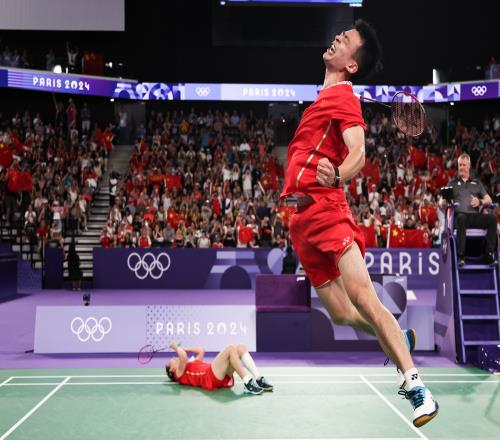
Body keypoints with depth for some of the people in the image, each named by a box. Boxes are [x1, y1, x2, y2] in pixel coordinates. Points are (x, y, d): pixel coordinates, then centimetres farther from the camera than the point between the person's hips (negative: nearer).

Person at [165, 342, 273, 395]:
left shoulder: (191, 365, 36)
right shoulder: (180, 374, 11)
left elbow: (201, 351, 42)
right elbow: (183, 357, -9)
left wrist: (182, 349, 39)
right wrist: (176, 348, 9)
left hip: (224, 377, 8)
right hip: (210, 377, -8)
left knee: (240, 347, -7)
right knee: (230, 349, -23)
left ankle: (259, 379, -17)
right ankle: (248, 383, -31)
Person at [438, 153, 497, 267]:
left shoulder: (477, 183, 27)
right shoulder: (452, 183, 22)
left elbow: (489, 200, 17)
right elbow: (441, 204, 13)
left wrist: (480, 202, -6)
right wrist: (444, 202, -13)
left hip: (475, 216, 2)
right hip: (460, 215, -2)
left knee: (492, 218, -28)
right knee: (461, 218, -39)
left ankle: (489, 254, -26)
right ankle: (461, 255, -40)